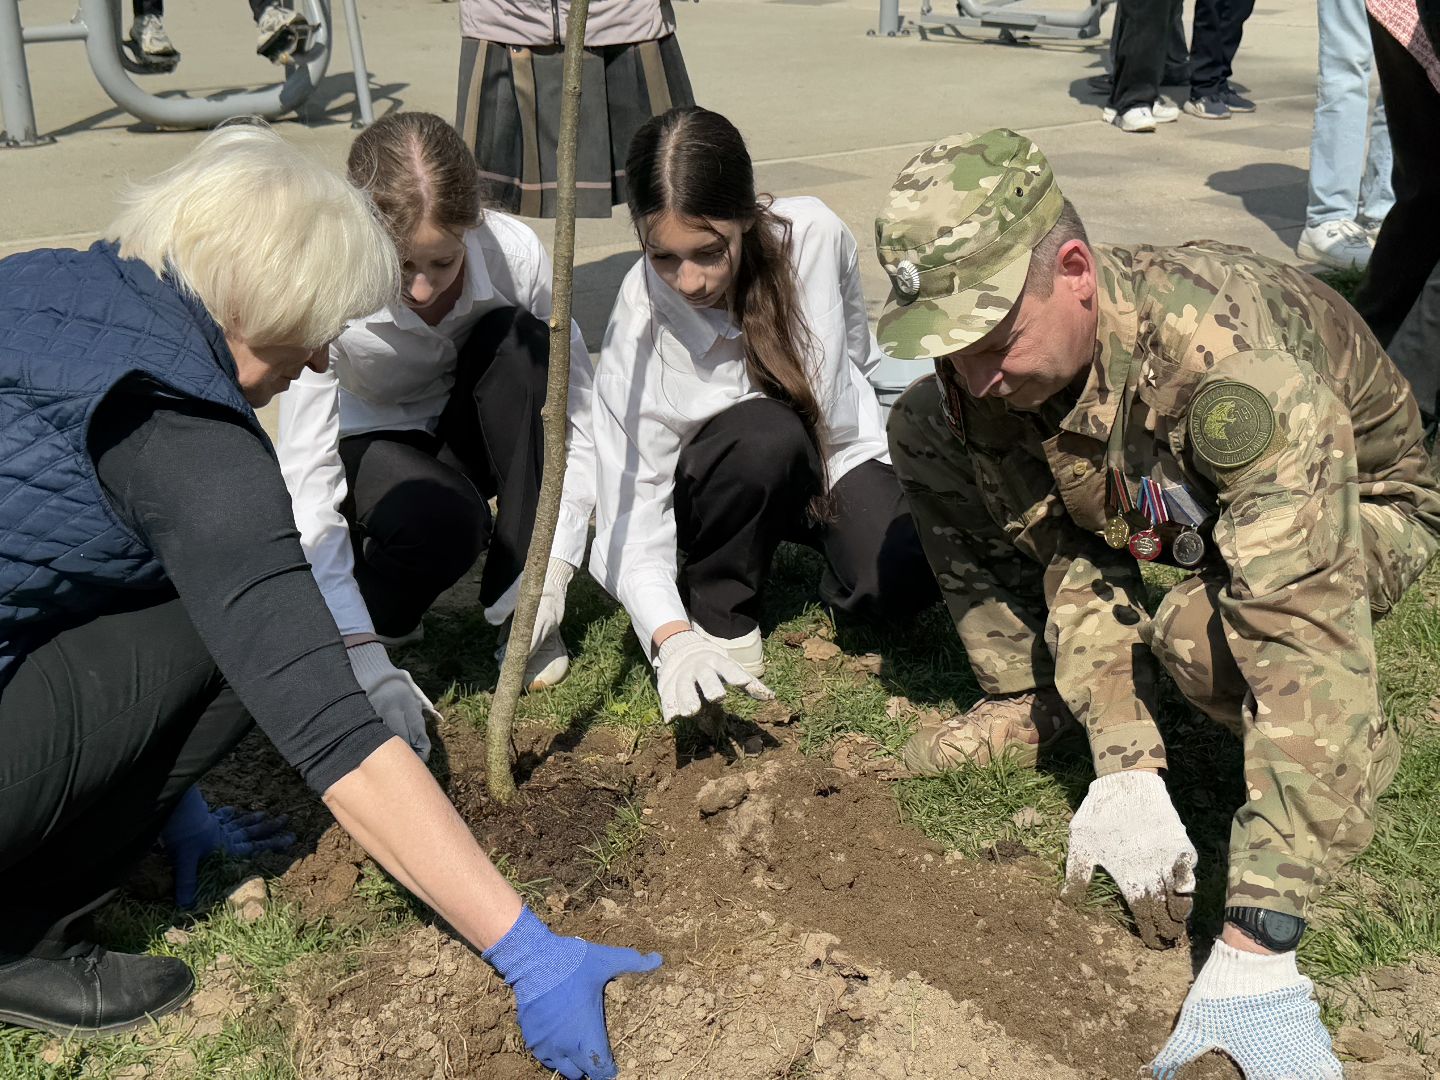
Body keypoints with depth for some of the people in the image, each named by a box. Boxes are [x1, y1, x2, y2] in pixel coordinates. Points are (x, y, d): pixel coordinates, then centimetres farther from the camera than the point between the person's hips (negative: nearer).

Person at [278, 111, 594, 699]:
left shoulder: (516, 253, -28)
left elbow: (579, 413, -21)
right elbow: (306, 485, -34)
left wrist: (551, 568, -29)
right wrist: (364, 660, -42)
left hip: (473, 430, 3)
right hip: (371, 444, -3)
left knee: (520, 343, -30)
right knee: (443, 519, -37)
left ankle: (519, 607, -19)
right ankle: (376, 610, 0)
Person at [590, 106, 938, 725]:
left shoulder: (813, 234, -23)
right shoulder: (638, 329, -28)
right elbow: (630, 511, -28)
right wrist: (671, 637, -43)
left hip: (841, 448, 1)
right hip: (719, 484, -1)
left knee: (901, 580, -26)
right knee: (764, 434, -37)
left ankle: (832, 543, 10)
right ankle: (718, 614, -12)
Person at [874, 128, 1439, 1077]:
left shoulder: (1234, 357, -42)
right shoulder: (981, 374, -23)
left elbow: (1303, 634, -47)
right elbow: (1065, 555, -16)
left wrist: (1254, 952, -51)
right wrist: (1124, 767, -30)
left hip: (1360, 499, -5)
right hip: (1168, 498, 6)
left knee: (1207, 635, -39)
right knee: (923, 436, -13)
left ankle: (1351, 756, -5)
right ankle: (1035, 702, 2)